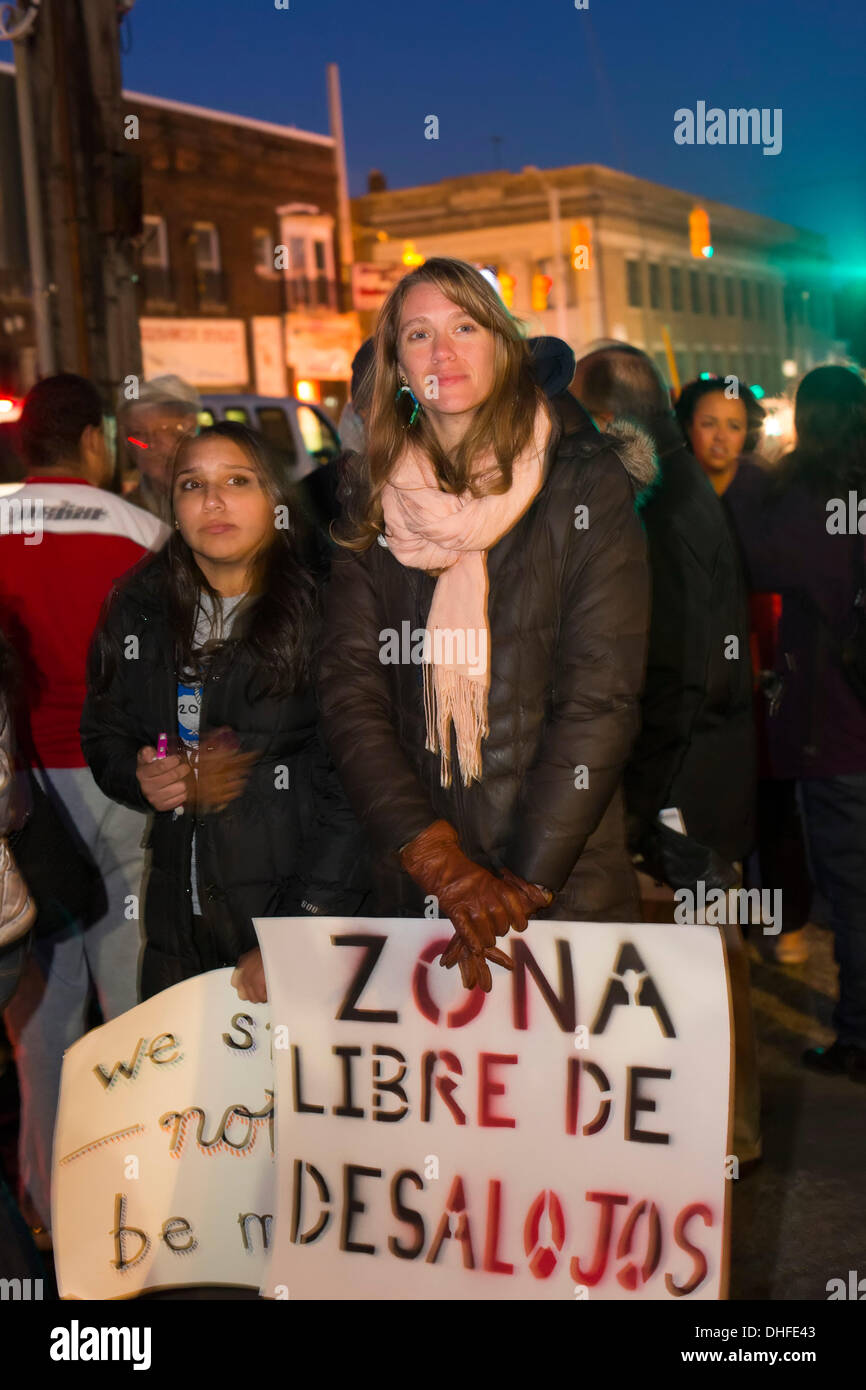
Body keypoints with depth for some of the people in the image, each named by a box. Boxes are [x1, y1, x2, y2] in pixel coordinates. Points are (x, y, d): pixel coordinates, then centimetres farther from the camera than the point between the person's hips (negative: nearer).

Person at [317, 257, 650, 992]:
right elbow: (349, 692, -1)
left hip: (568, 885, -2)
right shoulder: (377, 507, 7)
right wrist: (444, 865, -14)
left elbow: (601, 697, -8)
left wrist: (521, 886, -14)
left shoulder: (584, 484, -2)